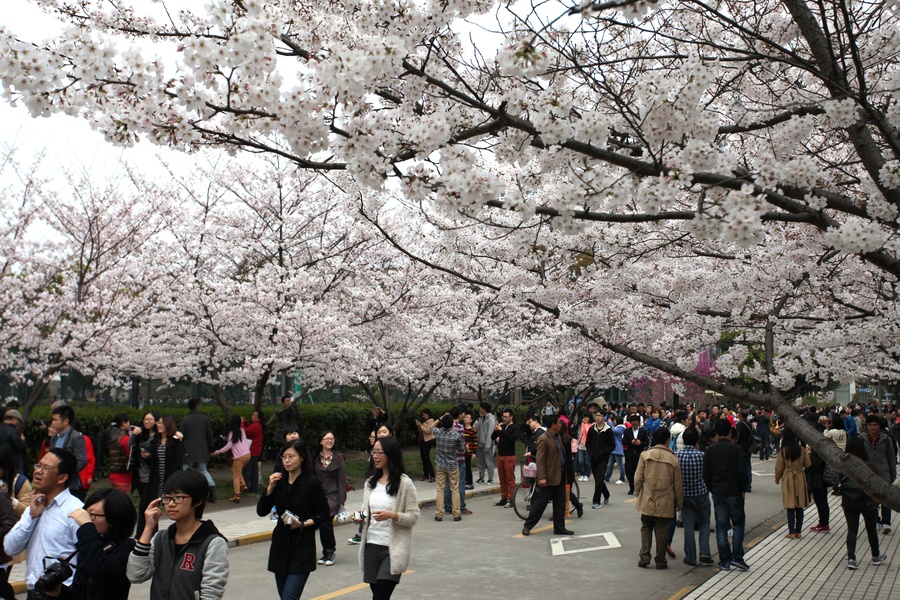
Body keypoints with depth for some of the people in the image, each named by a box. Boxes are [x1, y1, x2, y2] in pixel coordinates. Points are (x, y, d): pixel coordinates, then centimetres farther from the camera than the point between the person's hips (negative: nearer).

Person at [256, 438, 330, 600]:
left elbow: (324, 513, -2)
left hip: (303, 546, -6)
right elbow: (261, 511, 3)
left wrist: (303, 524, -16)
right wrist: (270, 488, -9)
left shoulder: (312, 483, -9)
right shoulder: (279, 481, 5)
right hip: (280, 546, 6)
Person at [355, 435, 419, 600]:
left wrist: (392, 515, -24)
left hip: (393, 549, -6)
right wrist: (361, 518, -2)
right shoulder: (370, 482, 9)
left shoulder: (404, 483, -9)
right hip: (371, 545, 6)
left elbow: (413, 516, -9)